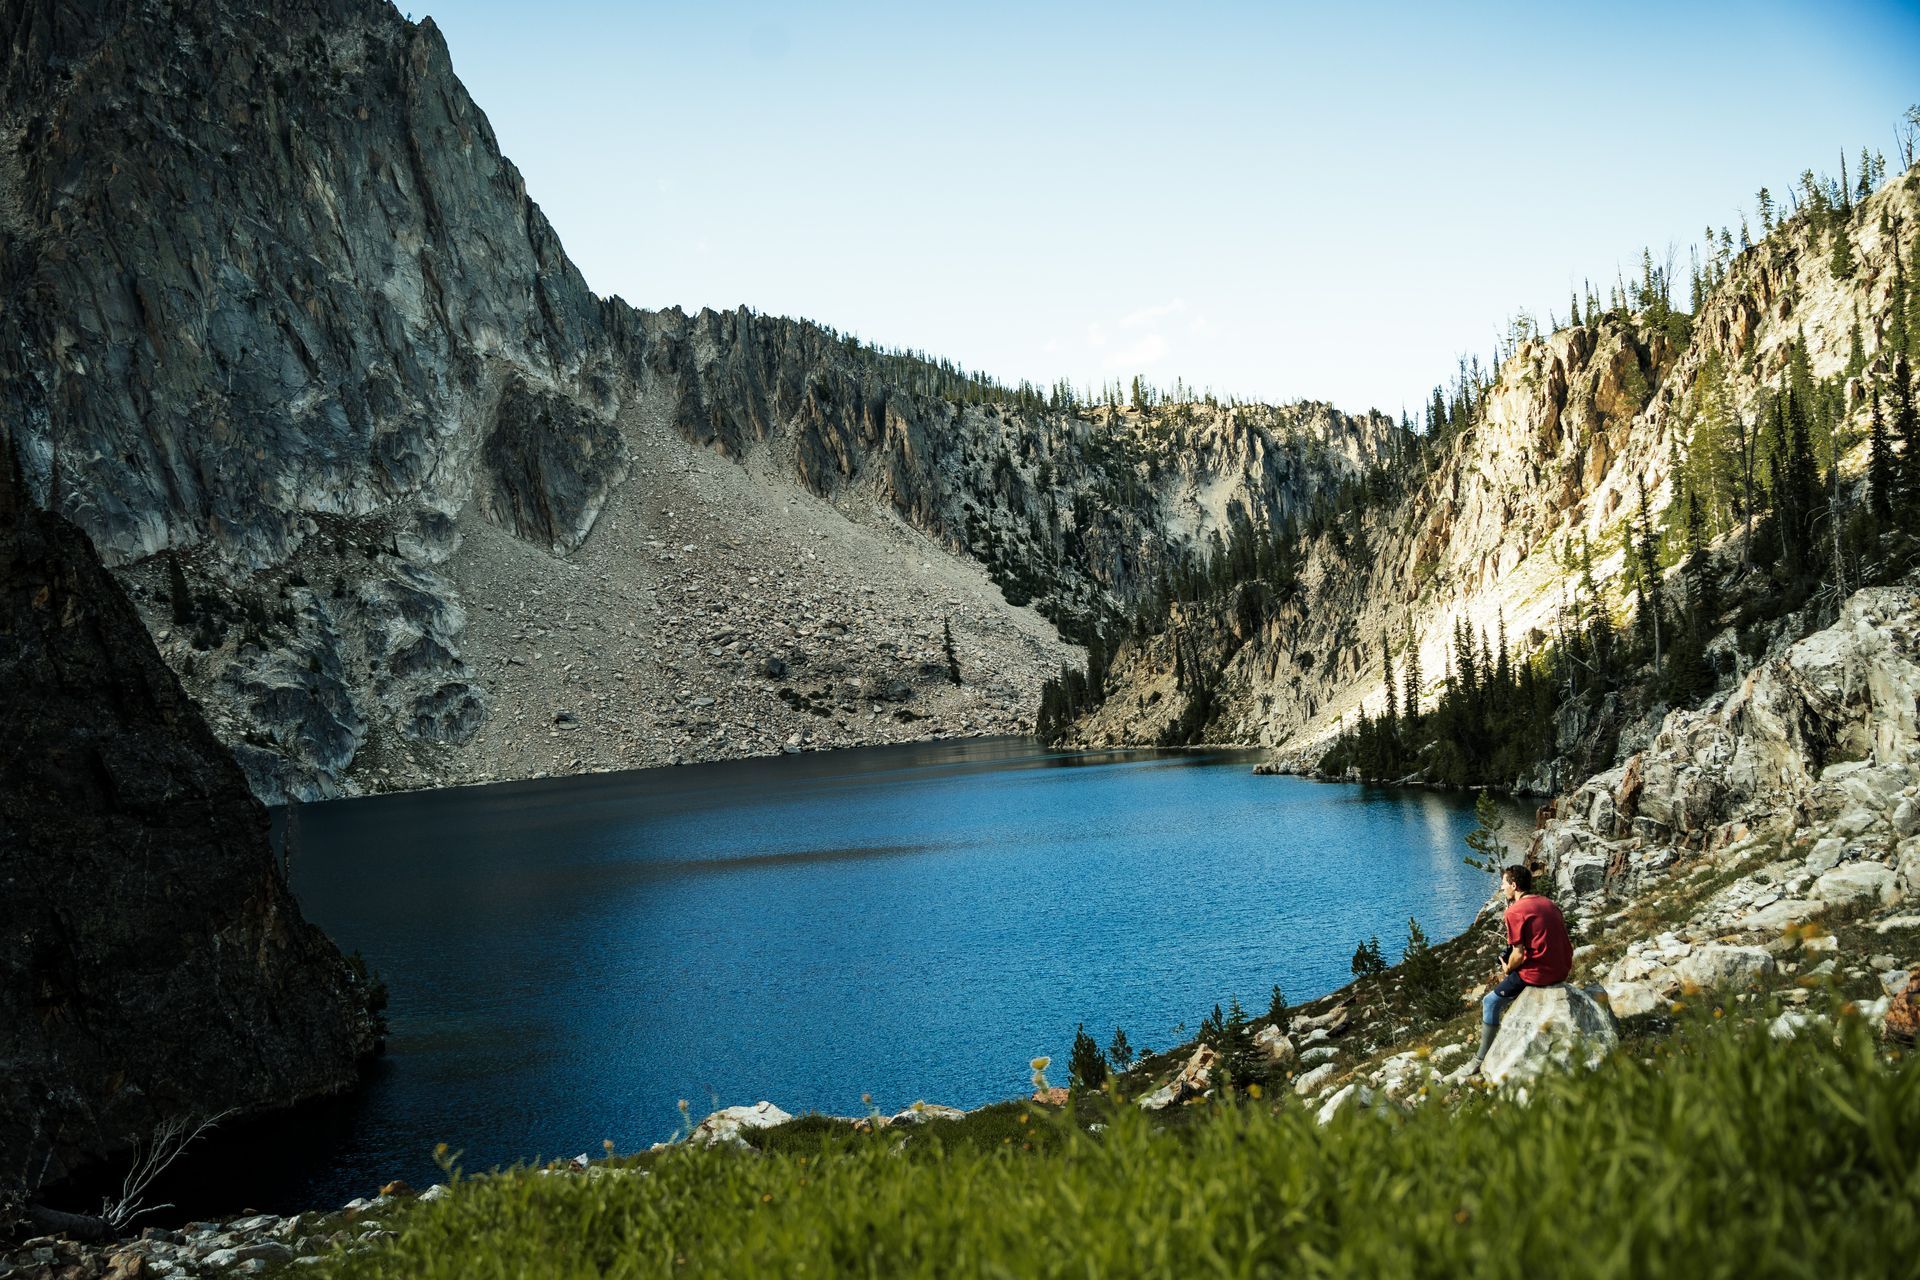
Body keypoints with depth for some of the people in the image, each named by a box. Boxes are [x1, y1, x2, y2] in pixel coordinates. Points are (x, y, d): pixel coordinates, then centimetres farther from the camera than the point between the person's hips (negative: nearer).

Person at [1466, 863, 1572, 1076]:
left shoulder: (1515, 911, -12)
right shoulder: (1547, 903, 11)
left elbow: (1518, 955, -16)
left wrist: (1508, 970, 4)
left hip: (1538, 973, -8)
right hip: (1562, 970, 8)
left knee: (1491, 1002, 9)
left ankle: (1482, 1059, 13)